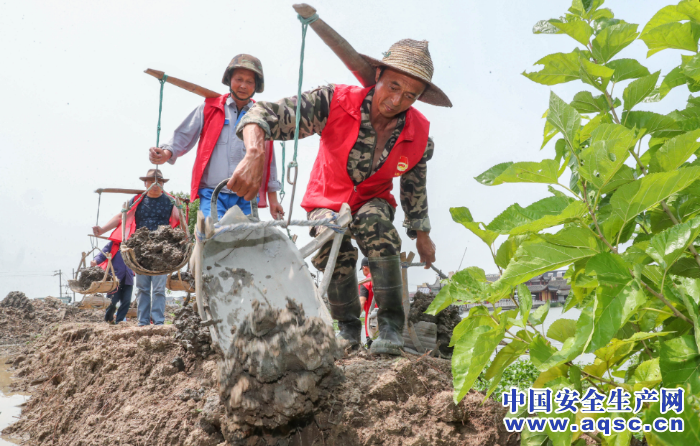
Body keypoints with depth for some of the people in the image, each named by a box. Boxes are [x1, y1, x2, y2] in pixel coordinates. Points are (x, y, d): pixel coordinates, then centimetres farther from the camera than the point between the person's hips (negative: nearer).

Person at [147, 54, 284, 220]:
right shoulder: (209, 108, 10)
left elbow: (268, 159, 16)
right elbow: (184, 136, 8)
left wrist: (273, 199, 14)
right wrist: (166, 153, -13)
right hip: (212, 193, -2)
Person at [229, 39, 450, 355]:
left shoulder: (419, 136, -17)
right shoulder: (336, 102, -28)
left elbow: (415, 187, 3)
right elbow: (265, 114, -35)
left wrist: (422, 236, 12)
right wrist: (255, 154, -56)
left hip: (373, 201, 1)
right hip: (328, 200, -1)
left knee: (374, 220, -34)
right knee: (331, 238, -31)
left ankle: (391, 326, -27)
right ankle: (348, 328, -8)